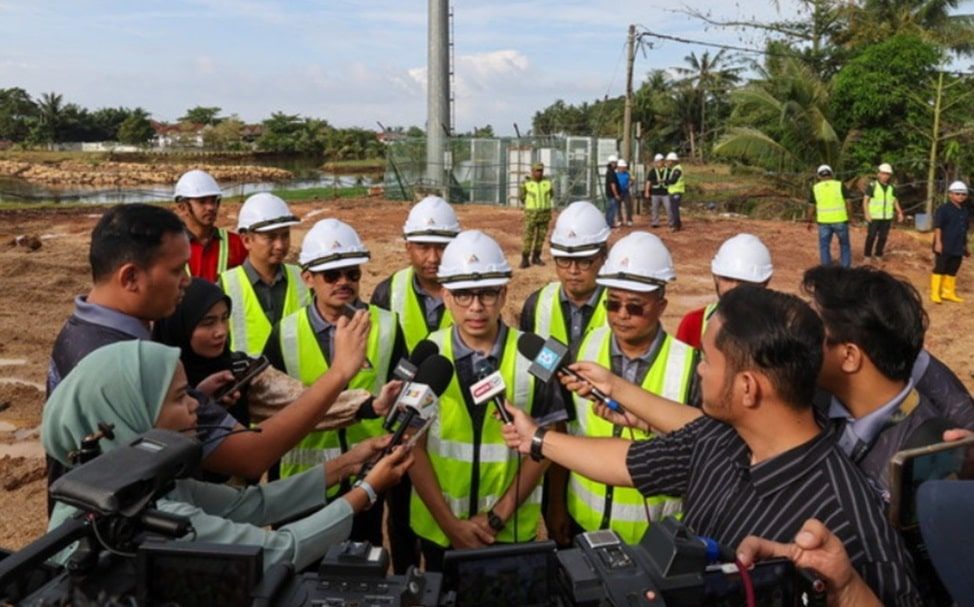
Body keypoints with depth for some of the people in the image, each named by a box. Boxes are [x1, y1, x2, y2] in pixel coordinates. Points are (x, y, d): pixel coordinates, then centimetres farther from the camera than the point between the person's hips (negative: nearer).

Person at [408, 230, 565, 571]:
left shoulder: (533, 356, -10)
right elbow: (413, 446, -5)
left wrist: (497, 517, -10)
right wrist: (449, 522, -10)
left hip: (512, 529, -1)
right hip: (437, 527, 1)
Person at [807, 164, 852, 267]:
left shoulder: (815, 188, 0)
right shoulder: (840, 185, -3)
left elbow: (811, 207, 4)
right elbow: (847, 203, -4)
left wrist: (809, 222, 16)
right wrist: (849, 218, 7)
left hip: (824, 221, 0)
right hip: (840, 220, 0)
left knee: (824, 247, 10)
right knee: (844, 245, 16)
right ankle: (846, 269, 16)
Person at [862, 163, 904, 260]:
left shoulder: (892, 188, 7)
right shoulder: (872, 185, -6)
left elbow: (895, 201, 15)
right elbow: (865, 200, -8)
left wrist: (900, 213, 5)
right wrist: (866, 213, -18)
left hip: (887, 217, 4)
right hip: (874, 217, -4)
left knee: (883, 237, 6)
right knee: (871, 237, -3)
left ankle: (878, 256, 17)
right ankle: (868, 256, 7)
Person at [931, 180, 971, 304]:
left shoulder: (965, 211, 12)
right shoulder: (943, 209, -10)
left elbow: (965, 230, 20)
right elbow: (937, 227, -14)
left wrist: (965, 246, 22)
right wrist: (938, 242, -20)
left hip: (958, 247, 7)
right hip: (944, 246, -7)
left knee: (952, 270, 13)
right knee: (939, 269, -2)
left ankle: (949, 292, 22)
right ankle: (935, 293, 2)